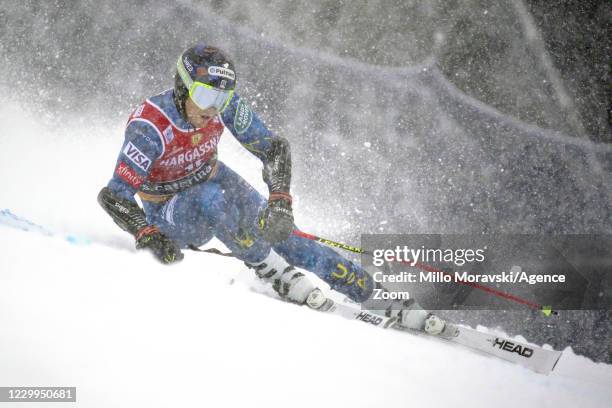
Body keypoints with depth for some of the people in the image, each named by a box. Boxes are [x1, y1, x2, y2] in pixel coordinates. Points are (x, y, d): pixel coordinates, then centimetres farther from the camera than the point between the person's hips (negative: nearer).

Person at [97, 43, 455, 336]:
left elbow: (274, 147, -13)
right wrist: (148, 236, -43)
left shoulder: (224, 102, -18)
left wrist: (280, 201, -28)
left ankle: (376, 295, -14)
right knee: (212, 199, -38)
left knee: (276, 229, -16)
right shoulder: (151, 125, -30)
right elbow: (114, 196, -29)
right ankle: (275, 273, -24)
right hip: (168, 212, -4)